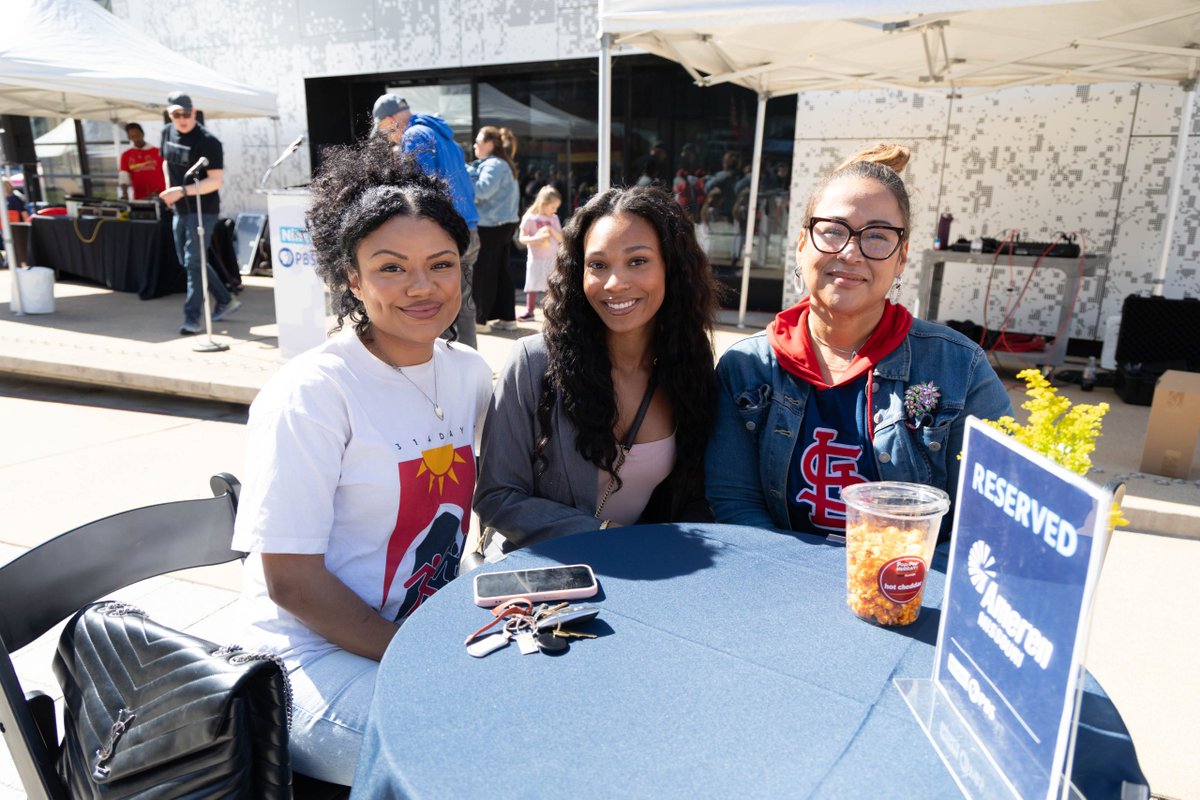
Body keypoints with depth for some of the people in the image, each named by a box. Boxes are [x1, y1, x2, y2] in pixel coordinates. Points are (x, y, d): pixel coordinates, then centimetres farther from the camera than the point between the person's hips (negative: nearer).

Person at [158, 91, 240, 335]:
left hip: (203, 210, -8)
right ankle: (226, 301, 27)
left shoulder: (208, 141, -15)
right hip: (180, 209, 8)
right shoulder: (168, 132, 8)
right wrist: (169, 188, 9)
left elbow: (216, 181, -21)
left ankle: (194, 318, -5)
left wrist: (182, 191, -27)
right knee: (186, 260, 14)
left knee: (193, 261, -10)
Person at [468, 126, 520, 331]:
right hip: (505, 224, 10)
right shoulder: (505, 165, 19)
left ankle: (478, 317, 3)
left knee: (483, 273, -3)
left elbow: (482, 191, -24)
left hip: (491, 226, -10)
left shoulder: (493, 165, -12)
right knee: (501, 271, 10)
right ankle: (507, 317, 11)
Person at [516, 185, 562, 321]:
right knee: (532, 287, 4)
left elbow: (561, 238, 3)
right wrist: (536, 239, -26)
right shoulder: (530, 218, -7)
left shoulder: (554, 218, 4)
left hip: (552, 258, 3)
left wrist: (552, 230, -15)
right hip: (536, 258, -3)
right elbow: (522, 238, -9)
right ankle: (529, 311, 14)